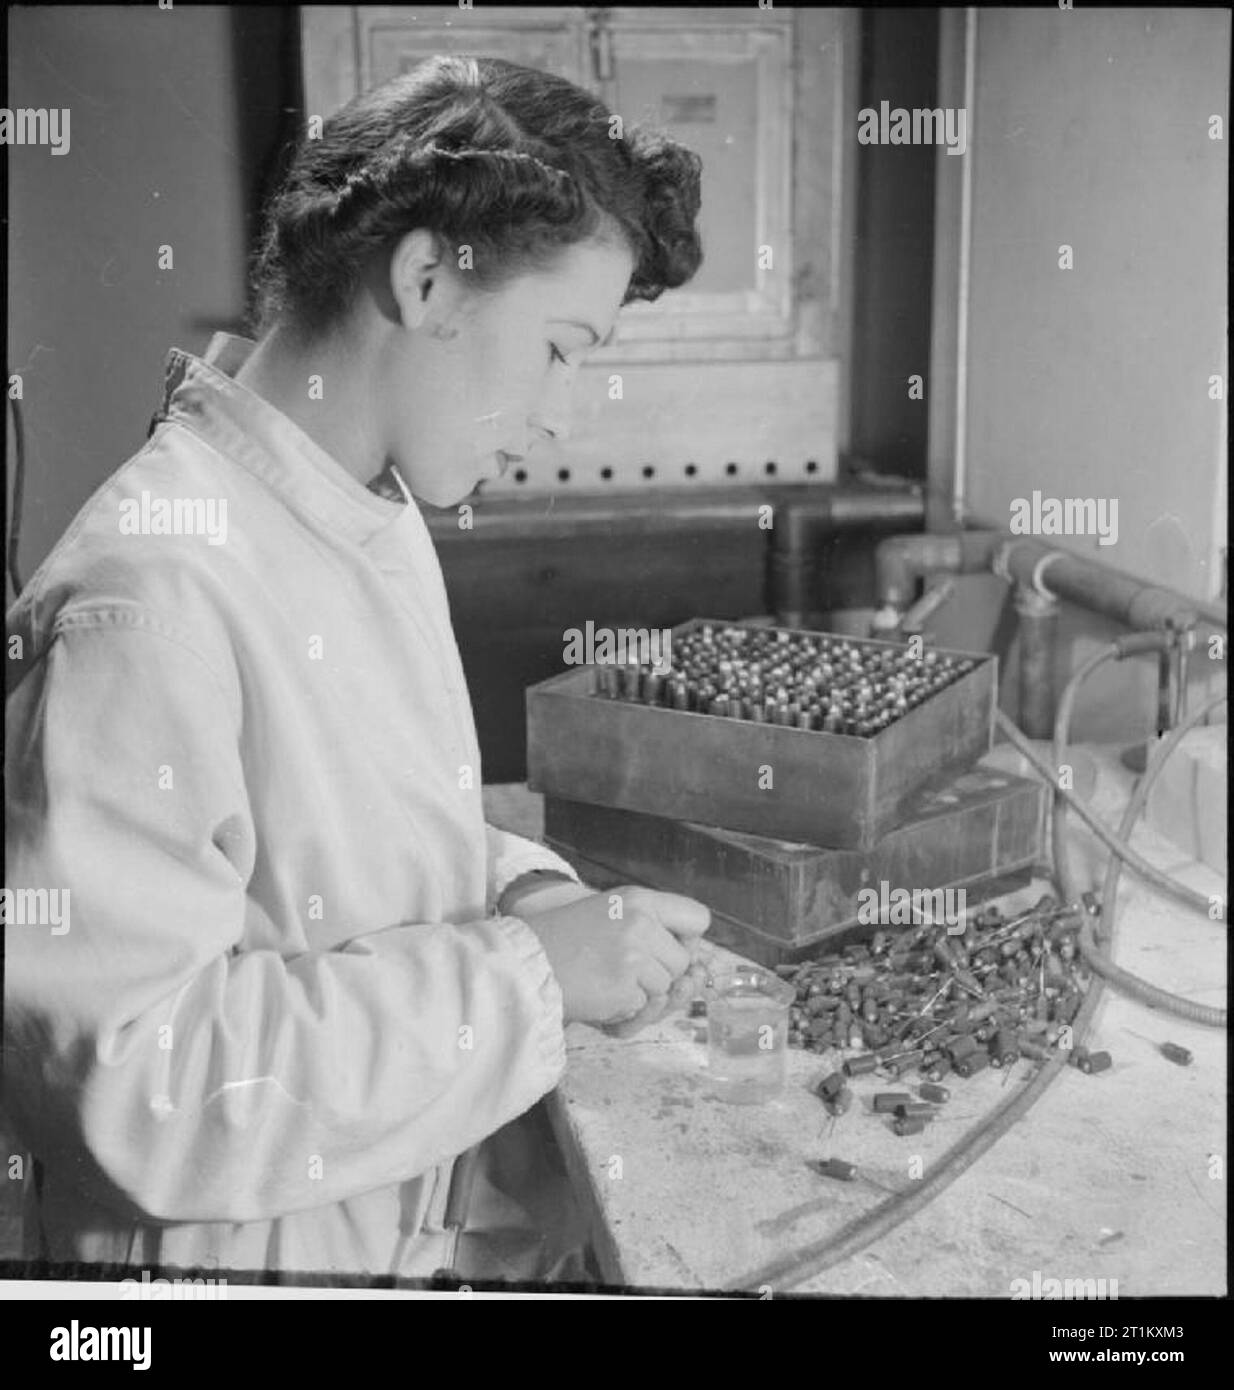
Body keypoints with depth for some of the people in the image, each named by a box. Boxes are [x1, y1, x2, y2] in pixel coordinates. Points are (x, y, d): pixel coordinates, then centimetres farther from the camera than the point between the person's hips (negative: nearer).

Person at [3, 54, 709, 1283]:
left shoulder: (382, 515, 1)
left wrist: (523, 890, -6)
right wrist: (523, 971, -25)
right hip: (230, 1245, -7)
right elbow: (132, 1077, -29)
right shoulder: (156, 592, -27)